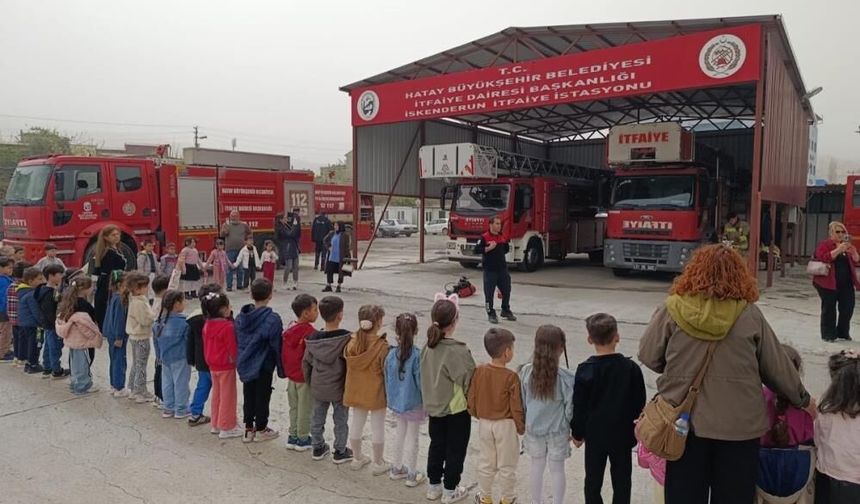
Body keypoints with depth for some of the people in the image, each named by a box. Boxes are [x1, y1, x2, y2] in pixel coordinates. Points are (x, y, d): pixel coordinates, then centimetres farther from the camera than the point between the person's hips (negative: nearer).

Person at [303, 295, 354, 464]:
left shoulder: (313, 339, -7)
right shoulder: (346, 339, -21)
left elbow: (306, 363, 2)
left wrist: (310, 382, 17)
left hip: (318, 388, 4)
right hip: (339, 388, -4)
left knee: (317, 418, 19)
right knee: (340, 420, 13)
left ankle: (318, 448, 32)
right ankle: (340, 452, 23)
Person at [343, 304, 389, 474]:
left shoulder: (352, 342, -9)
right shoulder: (382, 346, -22)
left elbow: (347, 361, 2)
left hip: (356, 391, 5)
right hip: (376, 393, -5)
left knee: (357, 423, 19)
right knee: (378, 427, 10)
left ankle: (357, 458, 34)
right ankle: (378, 463, 22)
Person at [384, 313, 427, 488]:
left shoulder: (391, 354, -9)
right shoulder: (418, 355, -23)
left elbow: (388, 379, 1)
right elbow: (420, 381, -16)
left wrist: (390, 398, 15)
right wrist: (427, 402, -3)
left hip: (397, 401, 5)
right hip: (414, 403, -4)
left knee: (400, 432, 23)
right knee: (412, 437, 10)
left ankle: (396, 468, 36)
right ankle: (412, 475, 22)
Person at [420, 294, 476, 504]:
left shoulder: (428, 346, -8)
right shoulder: (457, 350, -26)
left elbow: (427, 377, 1)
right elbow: (468, 381, -18)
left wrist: (432, 398, 11)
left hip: (434, 406, 6)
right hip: (456, 409, -6)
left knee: (436, 445, 21)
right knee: (455, 449, 13)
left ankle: (434, 486, 35)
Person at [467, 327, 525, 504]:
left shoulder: (479, 371, -9)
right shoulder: (511, 377, -21)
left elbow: (472, 399, -1)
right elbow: (516, 407, -15)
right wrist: (521, 427, 0)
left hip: (484, 423, 4)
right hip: (505, 425, -4)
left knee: (486, 462, 19)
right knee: (506, 465, 14)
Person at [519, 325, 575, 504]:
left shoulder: (526, 371, -13)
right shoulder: (567, 376, -20)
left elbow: (522, 402, -4)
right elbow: (570, 407, -12)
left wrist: (523, 423, 12)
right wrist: (573, 429, 5)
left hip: (533, 429, 3)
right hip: (558, 431, -2)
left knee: (537, 466, 20)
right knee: (557, 469, 15)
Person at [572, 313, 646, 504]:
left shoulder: (585, 370, -14)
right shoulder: (631, 368, -10)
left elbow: (579, 406, -9)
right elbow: (639, 403, -2)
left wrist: (577, 433, 4)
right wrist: (632, 426, 13)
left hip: (595, 434, -1)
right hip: (622, 435, 1)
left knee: (593, 481, 12)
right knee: (622, 481, 13)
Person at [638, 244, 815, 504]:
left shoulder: (674, 309, -8)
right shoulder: (749, 314, -4)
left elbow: (648, 356, -2)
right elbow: (776, 365, 6)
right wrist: (802, 399, 22)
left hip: (685, 419, -1)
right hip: (739, 422, 1)